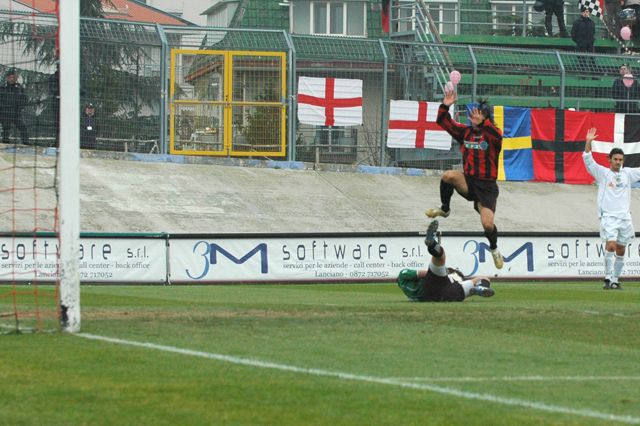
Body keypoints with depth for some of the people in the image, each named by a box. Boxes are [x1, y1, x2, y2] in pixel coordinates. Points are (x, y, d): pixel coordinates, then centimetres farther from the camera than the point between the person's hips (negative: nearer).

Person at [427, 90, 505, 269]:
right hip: (468, 181, 3)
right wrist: (445, 106, -16)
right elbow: (444, 122, 2)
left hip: (487, 187, -3)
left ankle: (494, 249, 21)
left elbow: (497, 135, -32)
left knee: (487, 224, -14)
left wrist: (482, 122, -48)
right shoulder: (466, 132, 6)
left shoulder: (492, 134, -7)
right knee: (448, 176, -30)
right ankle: (444, 209, -4)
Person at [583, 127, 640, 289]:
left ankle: (616, 280, 16)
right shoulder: (602, 173, 2)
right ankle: (608, 278, -18)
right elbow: (588, 160, -8)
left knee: (621, 251, 6)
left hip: (624, 217, 4)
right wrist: (588, 142, -20)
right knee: (610, 245, -20)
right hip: (608, 216, -4)